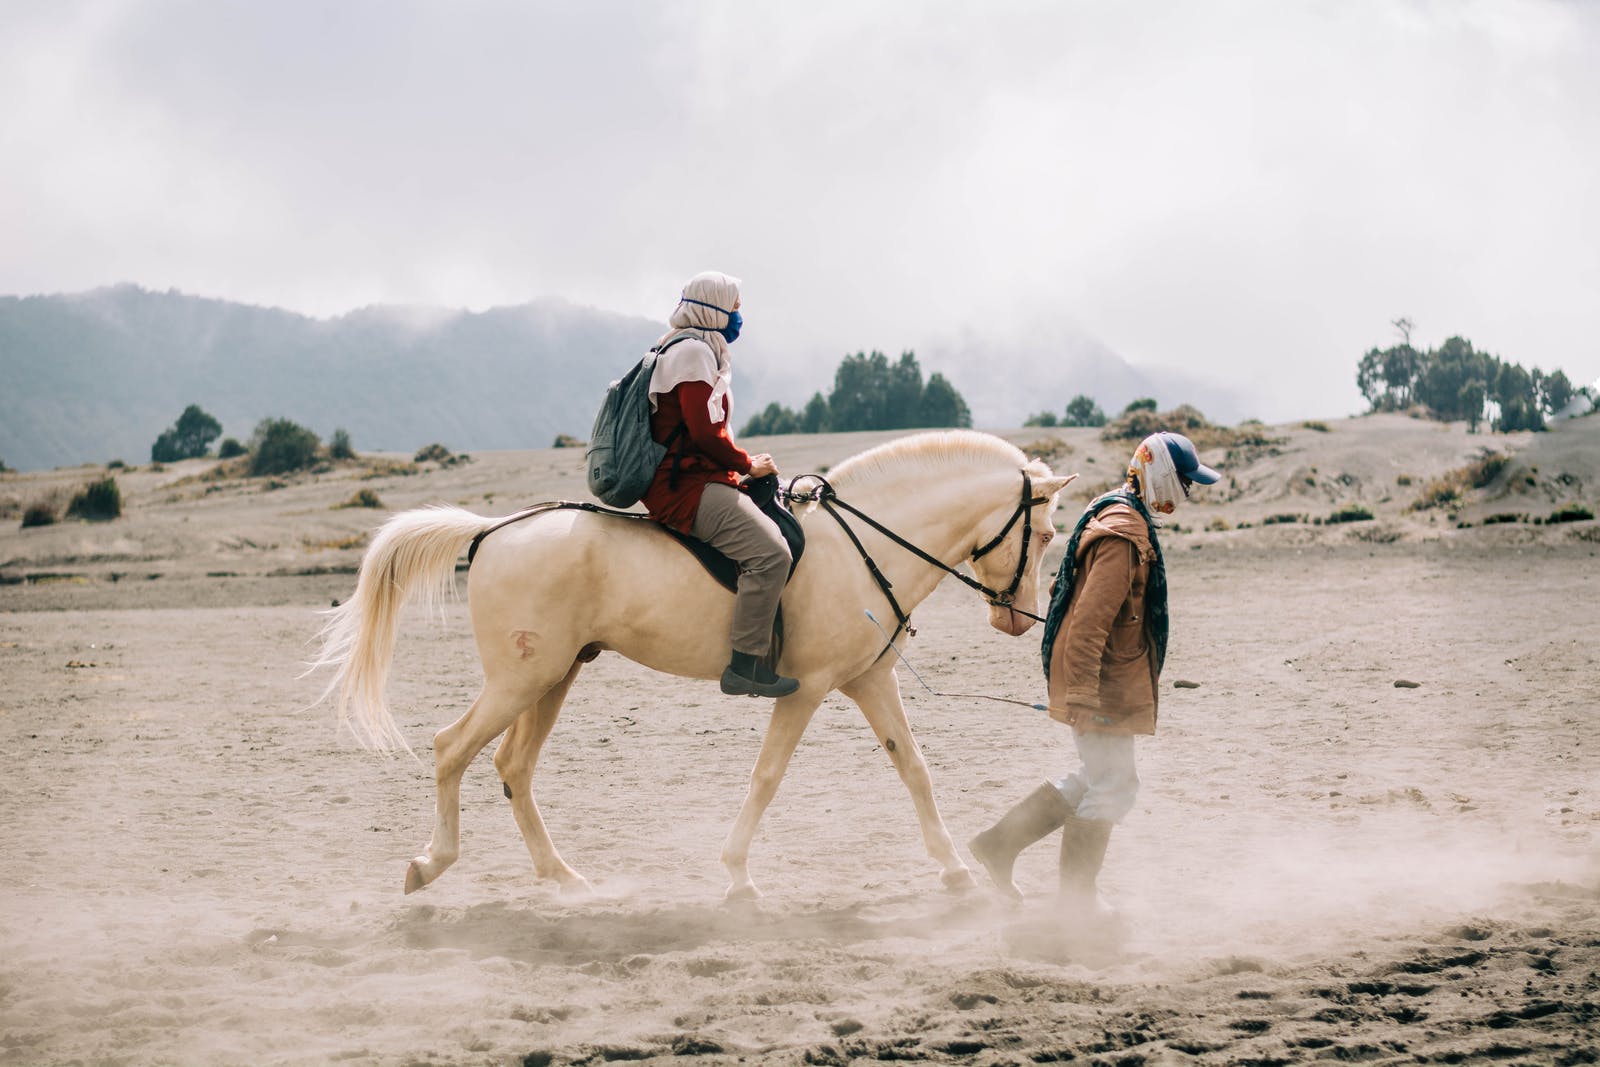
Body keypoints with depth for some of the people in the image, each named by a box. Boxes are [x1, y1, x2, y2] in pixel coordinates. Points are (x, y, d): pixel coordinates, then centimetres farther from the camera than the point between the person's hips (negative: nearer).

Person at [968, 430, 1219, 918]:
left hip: (1111, 682, 10)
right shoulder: (1124, 534, -21)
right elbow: (1089, 621, -27)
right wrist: (1084, 695, -28)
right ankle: (1078, 895, 14)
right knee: (1113, 785, 1)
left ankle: (999, 844, 20)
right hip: (1104, 685, -10)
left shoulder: (1122, 517, 13)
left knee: (1095, 779, 18)